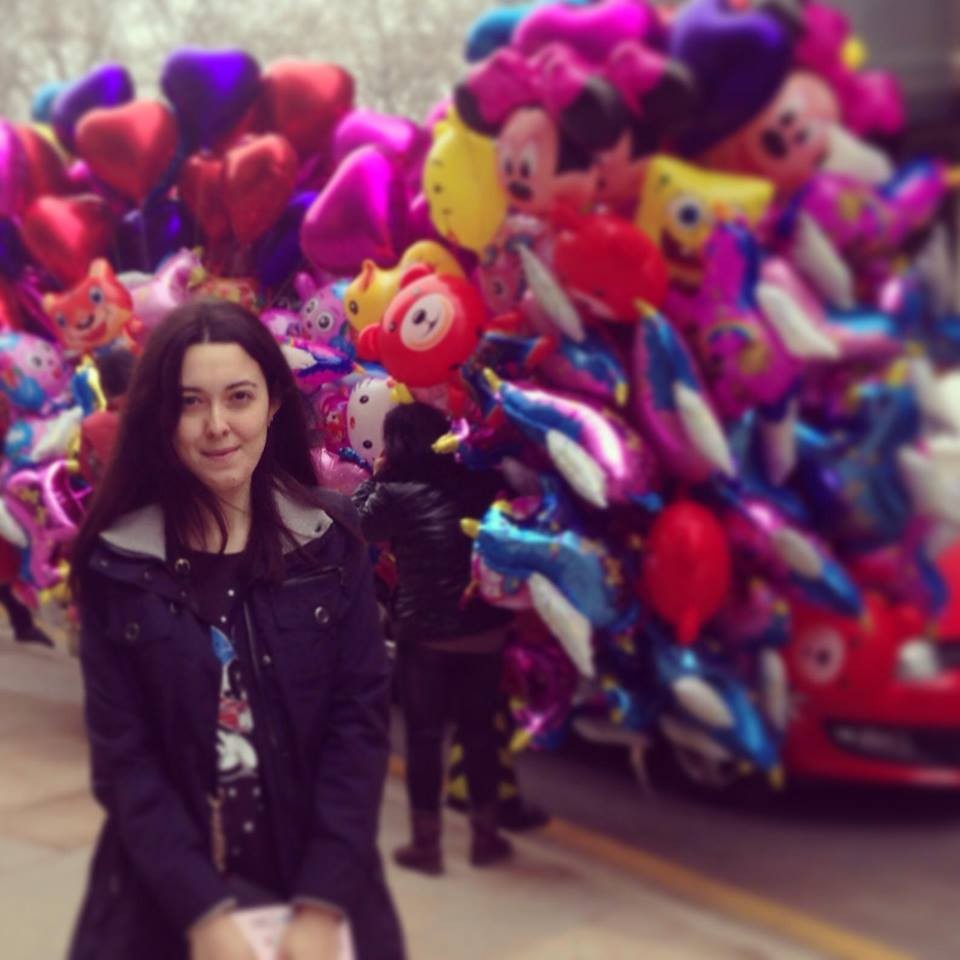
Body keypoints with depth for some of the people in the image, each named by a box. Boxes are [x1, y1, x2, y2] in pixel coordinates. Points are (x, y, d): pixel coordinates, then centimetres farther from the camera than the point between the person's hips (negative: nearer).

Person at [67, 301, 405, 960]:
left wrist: (322, 901, -15)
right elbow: (121, 753, -7)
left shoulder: (332, 537, -4)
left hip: (320, 886, 1)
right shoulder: (116, 561, -6)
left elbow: (362, 719, -7)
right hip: (166, 899, -1)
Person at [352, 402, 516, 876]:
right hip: (485, 629, 4)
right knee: (480, 730, 15)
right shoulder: (478, 481, -4)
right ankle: (486, 836, 25)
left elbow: (359, 524, 5)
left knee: (424, 736, 9)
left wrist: (374, 476, 12)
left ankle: (425, 844, 17)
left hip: (424, 634, -3)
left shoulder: (394, 494, -12)